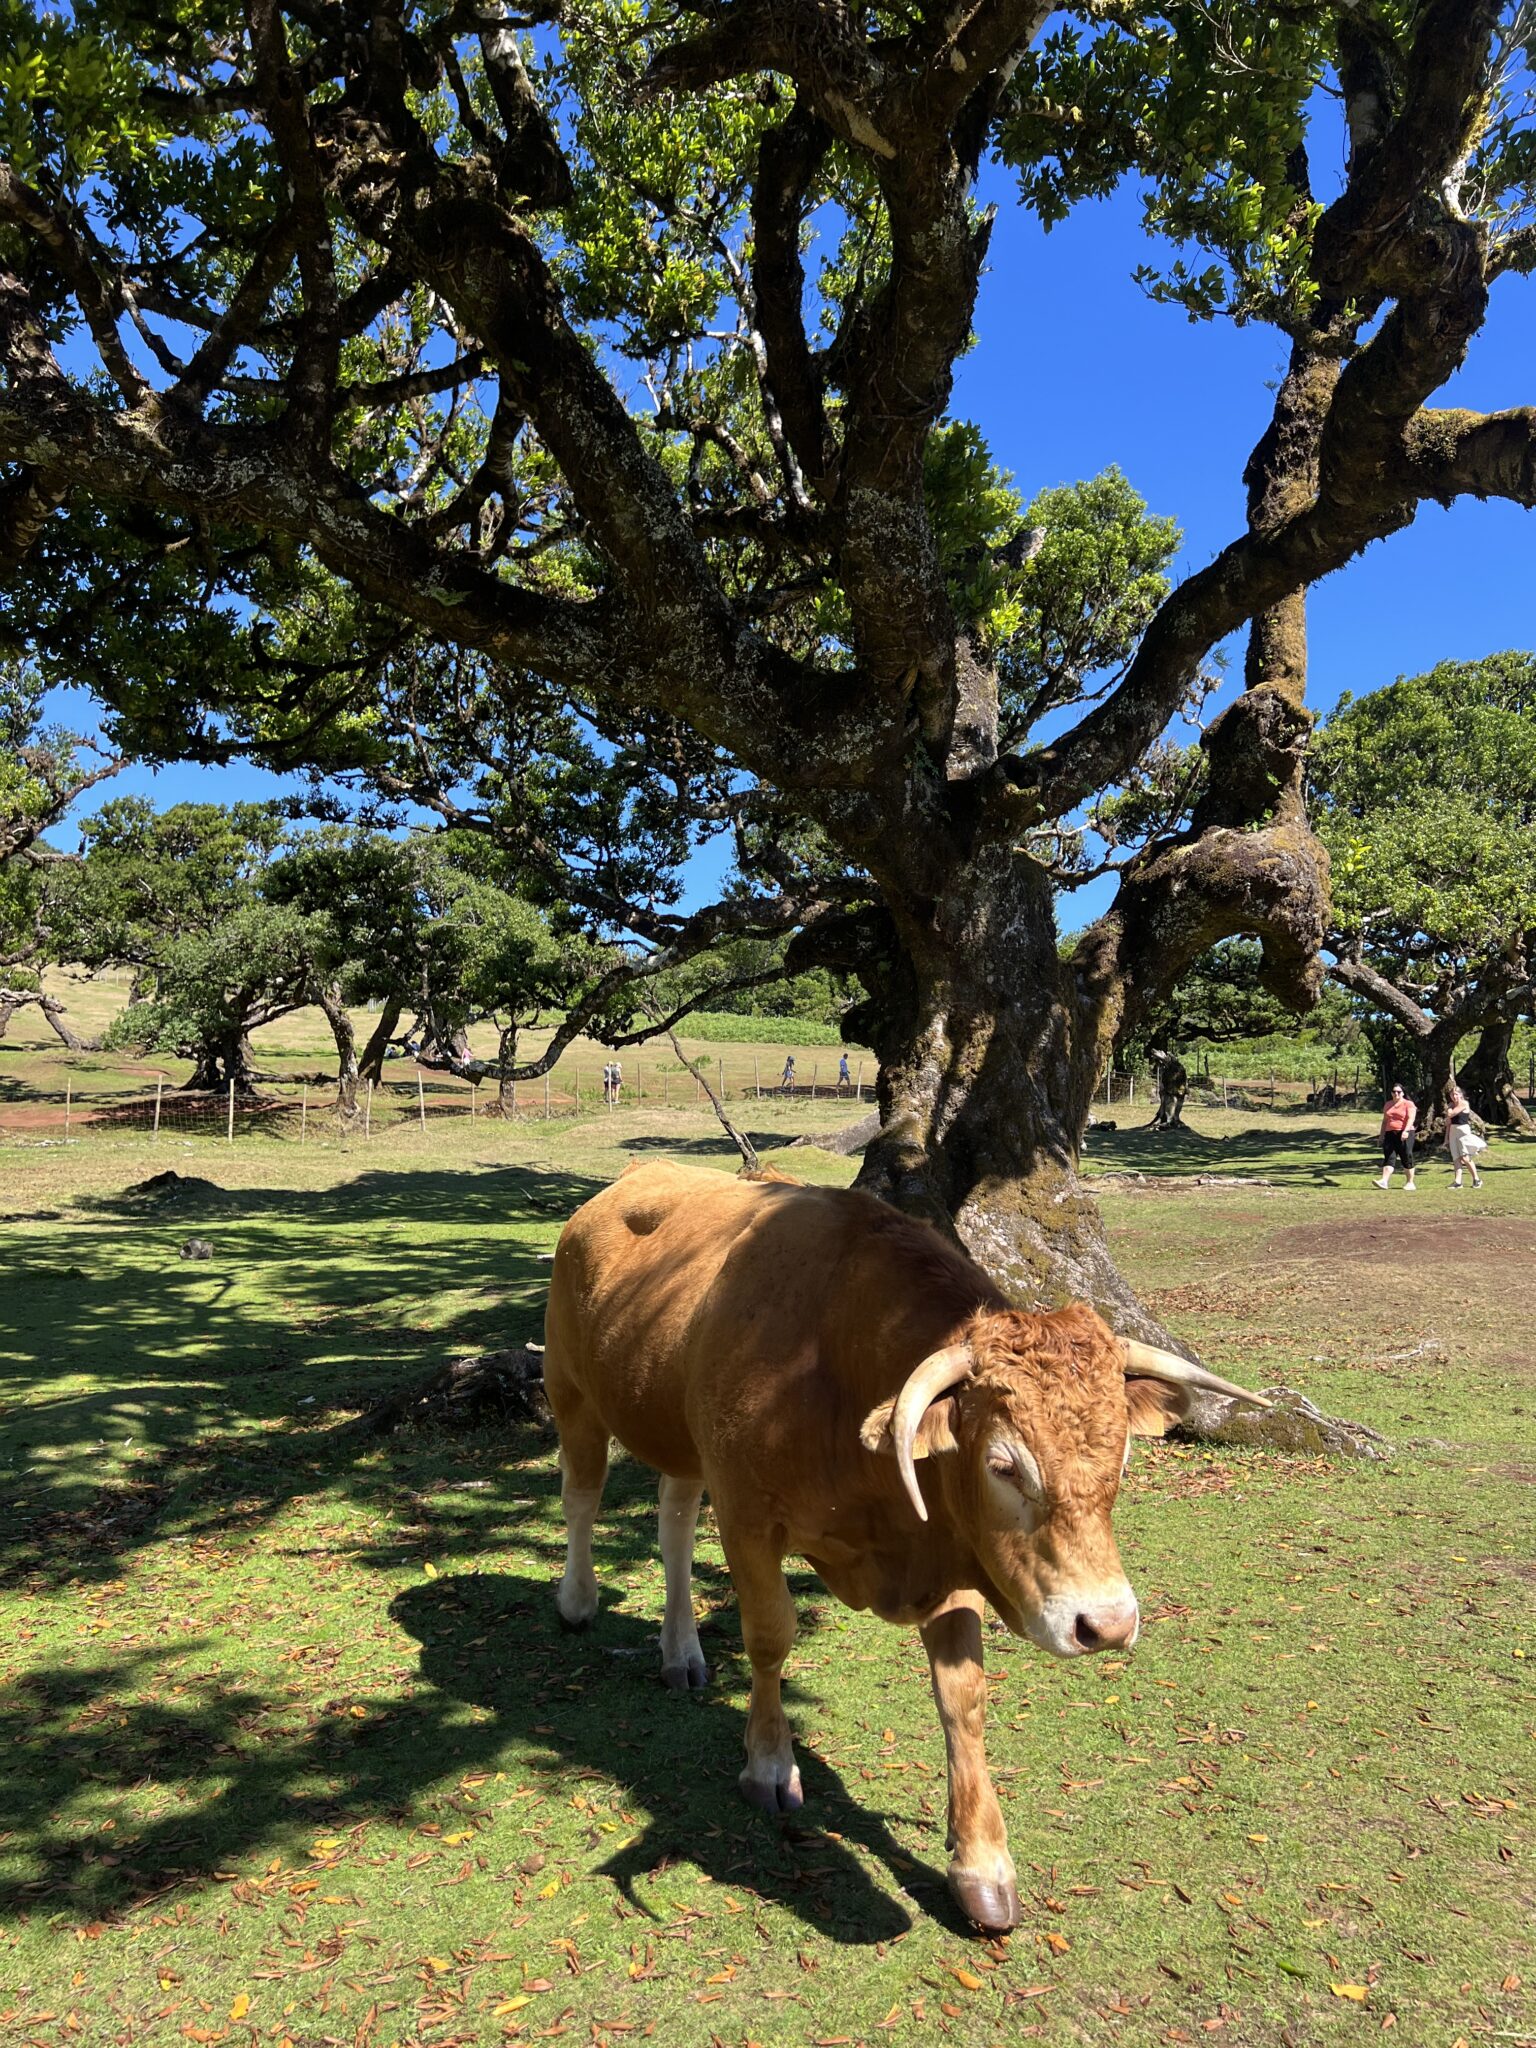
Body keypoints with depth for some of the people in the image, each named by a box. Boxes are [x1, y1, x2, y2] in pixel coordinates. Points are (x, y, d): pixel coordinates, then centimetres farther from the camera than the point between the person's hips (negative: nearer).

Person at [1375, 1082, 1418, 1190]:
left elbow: (1411, 1118, -13)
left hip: (1404, 1135, -4)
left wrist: (1406, 1131, -29)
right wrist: (1382, 1135, 16)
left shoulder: (1408, 1104, 0)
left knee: (1407, 1158, 0)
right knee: (1389, 1158, -8)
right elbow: (1384, 1121, 21)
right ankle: (1384, 1181, -20)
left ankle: (1410, 1183, 11)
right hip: (1390, 1134, 4)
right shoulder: (1388, 1104, 18)